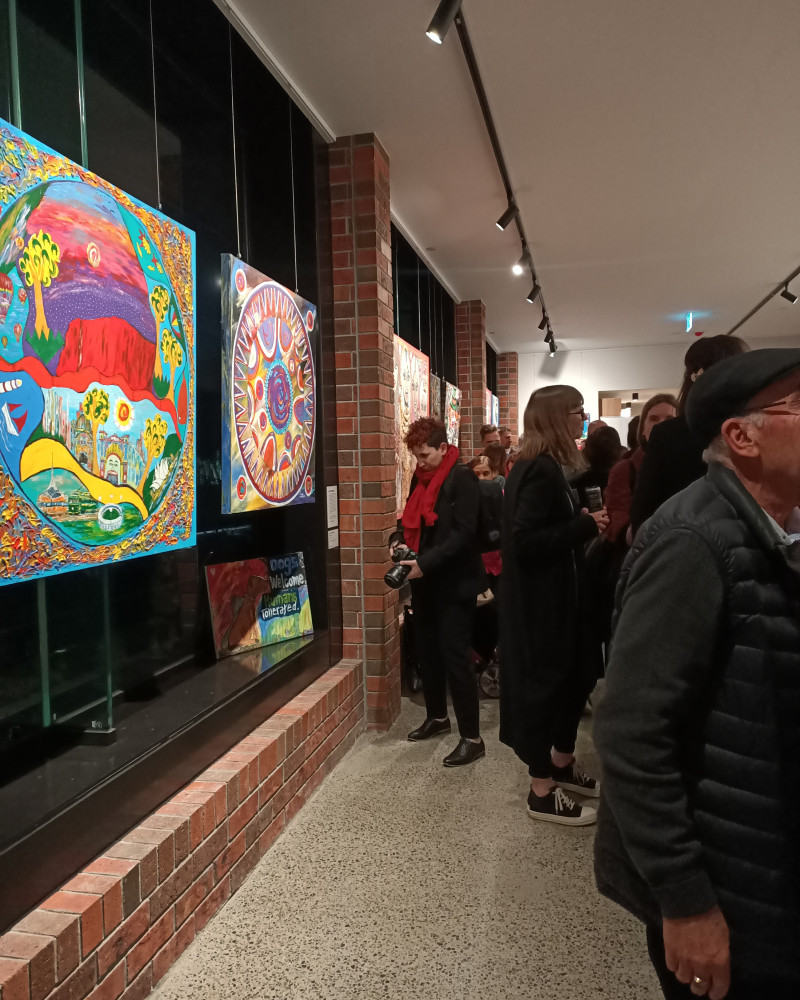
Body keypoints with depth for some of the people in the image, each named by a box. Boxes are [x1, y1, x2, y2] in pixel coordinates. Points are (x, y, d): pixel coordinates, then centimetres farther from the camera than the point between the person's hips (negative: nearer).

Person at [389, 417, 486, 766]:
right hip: (425, 580, 8)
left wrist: (425, 562, -26)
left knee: (454, 656, -6)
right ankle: (437, 716, 33)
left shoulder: (462, 478, -13)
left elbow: (464, 532, -21)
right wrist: (398, 539, -3)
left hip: (454, 581, -8)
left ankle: (472, 738, 3)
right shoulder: (421, 477, 10)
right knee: (427, 650, 15)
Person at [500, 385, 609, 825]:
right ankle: (542, 791, 15)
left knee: (576, 675, 19)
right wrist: (585, 526, -22)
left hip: (551, 599, 10)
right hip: (539, 603, -10)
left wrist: (584, 523, 4)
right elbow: (525, 541, -27)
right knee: (543, 683, 1)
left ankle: (562, 765, 37)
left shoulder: (539, 467, 12)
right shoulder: (540, 471, -20)